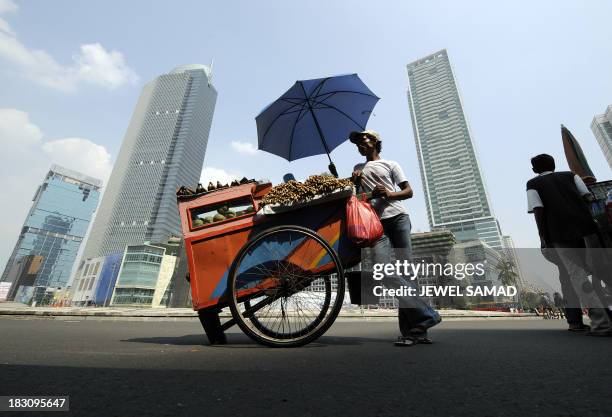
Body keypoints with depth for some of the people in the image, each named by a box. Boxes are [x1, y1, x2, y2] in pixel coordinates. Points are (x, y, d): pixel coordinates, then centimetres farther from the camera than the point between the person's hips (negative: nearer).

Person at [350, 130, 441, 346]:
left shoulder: (390, 164, 17)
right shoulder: (359, 168, 29)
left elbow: (408, 191, 9)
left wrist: (389, 194, -11)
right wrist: (354, 179, 4)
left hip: (398, 217, -2)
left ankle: (411, 328, -1)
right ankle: (426, 314, -11)